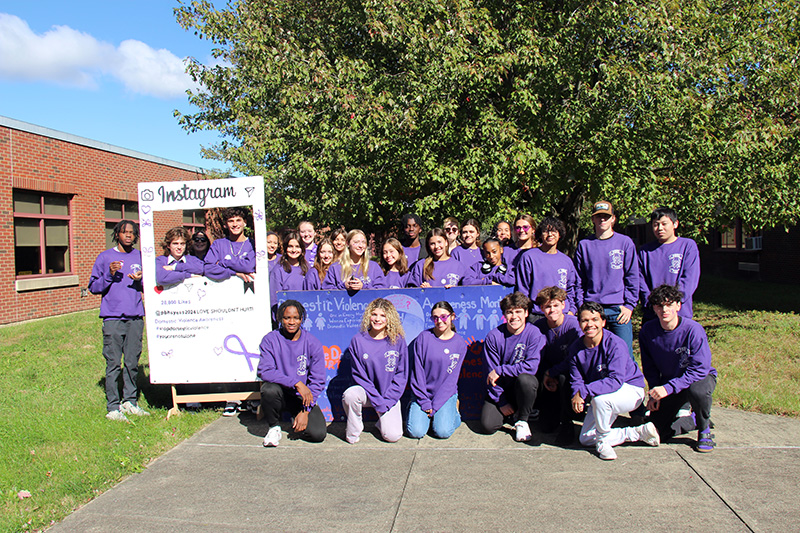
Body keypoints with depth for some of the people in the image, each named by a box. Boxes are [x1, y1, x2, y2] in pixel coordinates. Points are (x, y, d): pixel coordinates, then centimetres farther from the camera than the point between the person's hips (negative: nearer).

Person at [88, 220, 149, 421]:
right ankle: (113, 407, 3)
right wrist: (109, 275, -12)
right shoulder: (105, 257, 4)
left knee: (133, 362, 7)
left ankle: (130, 401, 18)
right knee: (113, 363, -4)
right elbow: (93, 287, 3)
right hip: (113, 317, -3)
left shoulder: (140, 257, 13)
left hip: (135, 316, 3)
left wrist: (140, 280, -4)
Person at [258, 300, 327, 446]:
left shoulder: (313, 343, -5)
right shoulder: (270, 340, -8)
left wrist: (305, 411, -14)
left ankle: (296, 418, 17)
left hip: (302, 397, 1)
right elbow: (264, 371, -20)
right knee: (269, 389, -35)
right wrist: (297, 383, -29)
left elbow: (317, 381, -5)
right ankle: (274, 427, -4)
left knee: (318, 434, -19)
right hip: (280, 392, -1)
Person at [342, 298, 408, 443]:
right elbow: (359, 375, -7)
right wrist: (377, 402, -14)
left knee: (392, 436, -17)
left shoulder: (398, 341, -5)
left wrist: (386, 401, -11)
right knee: (350, 394, -33)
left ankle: (383, 421, 20)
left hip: (390, 395, 0)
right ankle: (352, 433, -6)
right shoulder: (358, 341, -7)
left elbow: (401, 375, -2)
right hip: (366, 391, 0)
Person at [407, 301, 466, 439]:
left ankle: (453, 412, 12)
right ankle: (413, 409, 15)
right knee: (416, 432, -18)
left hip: (446, 393, 0)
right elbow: (417, 372, -6)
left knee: (443, 432, -20)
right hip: (423, 393, 0)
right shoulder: (423, 338, -6)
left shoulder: (460, 343, -2)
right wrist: (424, 402, -12)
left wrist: (435, 406, -12)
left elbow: (452, 378, -5)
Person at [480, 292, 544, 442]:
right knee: (488, 425, -19)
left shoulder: (534, 334, -12)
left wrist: (500, 371, -22)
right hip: (500, 388, 1)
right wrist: (501, 402, -11)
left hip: (522, 387, -1)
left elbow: (531, 366, -22)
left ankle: (522, 420, -8)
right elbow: (491, 372, -7)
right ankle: (509, 412, 17)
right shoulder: (493, 336, -9)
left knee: (525, 379, -36)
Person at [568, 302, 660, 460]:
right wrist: (576, 396, -29)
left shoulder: (615, 344, -26)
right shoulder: (575, 348, -8)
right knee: (586, 440, 2)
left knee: (600, 398, -39)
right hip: (604, 397, 7)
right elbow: (576, 379, -6)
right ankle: (640, 432, 10)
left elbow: (616, 380, -35)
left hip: (631, 389, -7)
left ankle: (602, 441, -11)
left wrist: (584, 391, -39)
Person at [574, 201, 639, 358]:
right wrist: (581, 307, 2)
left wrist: (629, 305, -3)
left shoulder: (625, 242, 6)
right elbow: (579, 281, 9)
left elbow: (632, 277, 5)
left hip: (619, 309, -1)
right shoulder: (584, 245, 8)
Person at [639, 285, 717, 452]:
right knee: (656, 432, -7)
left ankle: (704, 429, -7)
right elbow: (649, 367, 2)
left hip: (702, 377, -3)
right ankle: (693, 420, 25)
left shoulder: (693, 329, -25)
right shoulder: (647, 331, -12)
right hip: (668, 381, 4)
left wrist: (668, 388, -36)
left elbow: (699, 369, -28)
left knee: (696, 391, -41)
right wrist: (655, 392, -10)